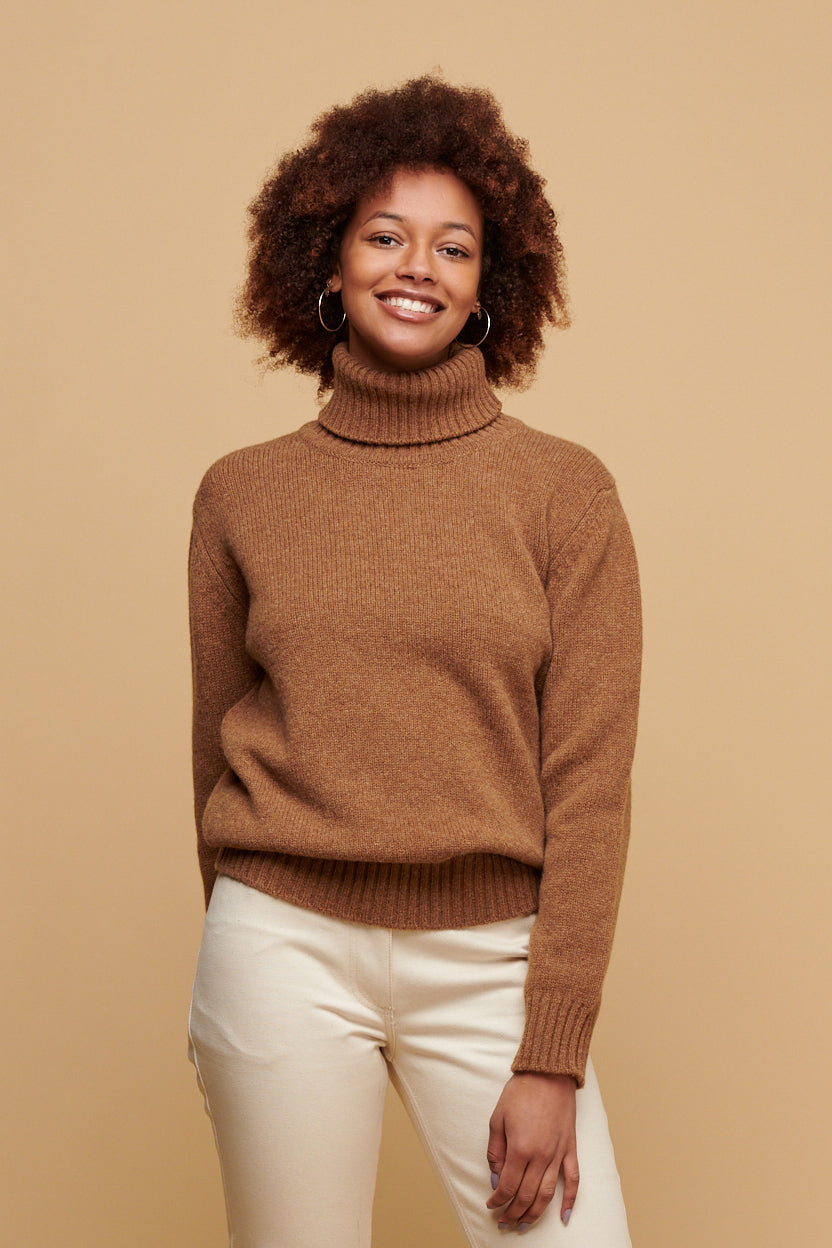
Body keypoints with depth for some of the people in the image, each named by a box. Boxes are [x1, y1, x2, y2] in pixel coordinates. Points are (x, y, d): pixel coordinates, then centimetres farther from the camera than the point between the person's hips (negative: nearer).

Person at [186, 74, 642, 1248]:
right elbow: (219, 750, 12)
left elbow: (590, 785, -4)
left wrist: (551, 1058, -8)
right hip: (288, 949, 1)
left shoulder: (566, 491, -2)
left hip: (492, 962, -1)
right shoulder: (242, 495, 4)